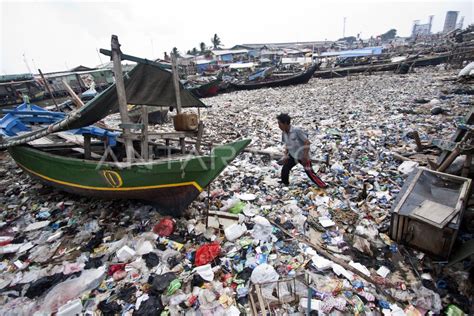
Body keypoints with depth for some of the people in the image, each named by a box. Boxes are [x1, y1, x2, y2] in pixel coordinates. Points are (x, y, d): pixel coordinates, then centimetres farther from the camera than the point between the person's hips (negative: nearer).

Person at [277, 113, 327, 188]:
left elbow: (307, 143, -23)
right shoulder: (284, 133, -7)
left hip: (303, 156, -6)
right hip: (292, 156, 6)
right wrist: (286, 156, 5)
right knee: (284, 170, 2)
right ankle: (284, 184, 25)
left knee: (310, 173, 0)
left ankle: (323, 187, 17)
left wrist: (305, 156, -26)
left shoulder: (297, 131, -27)